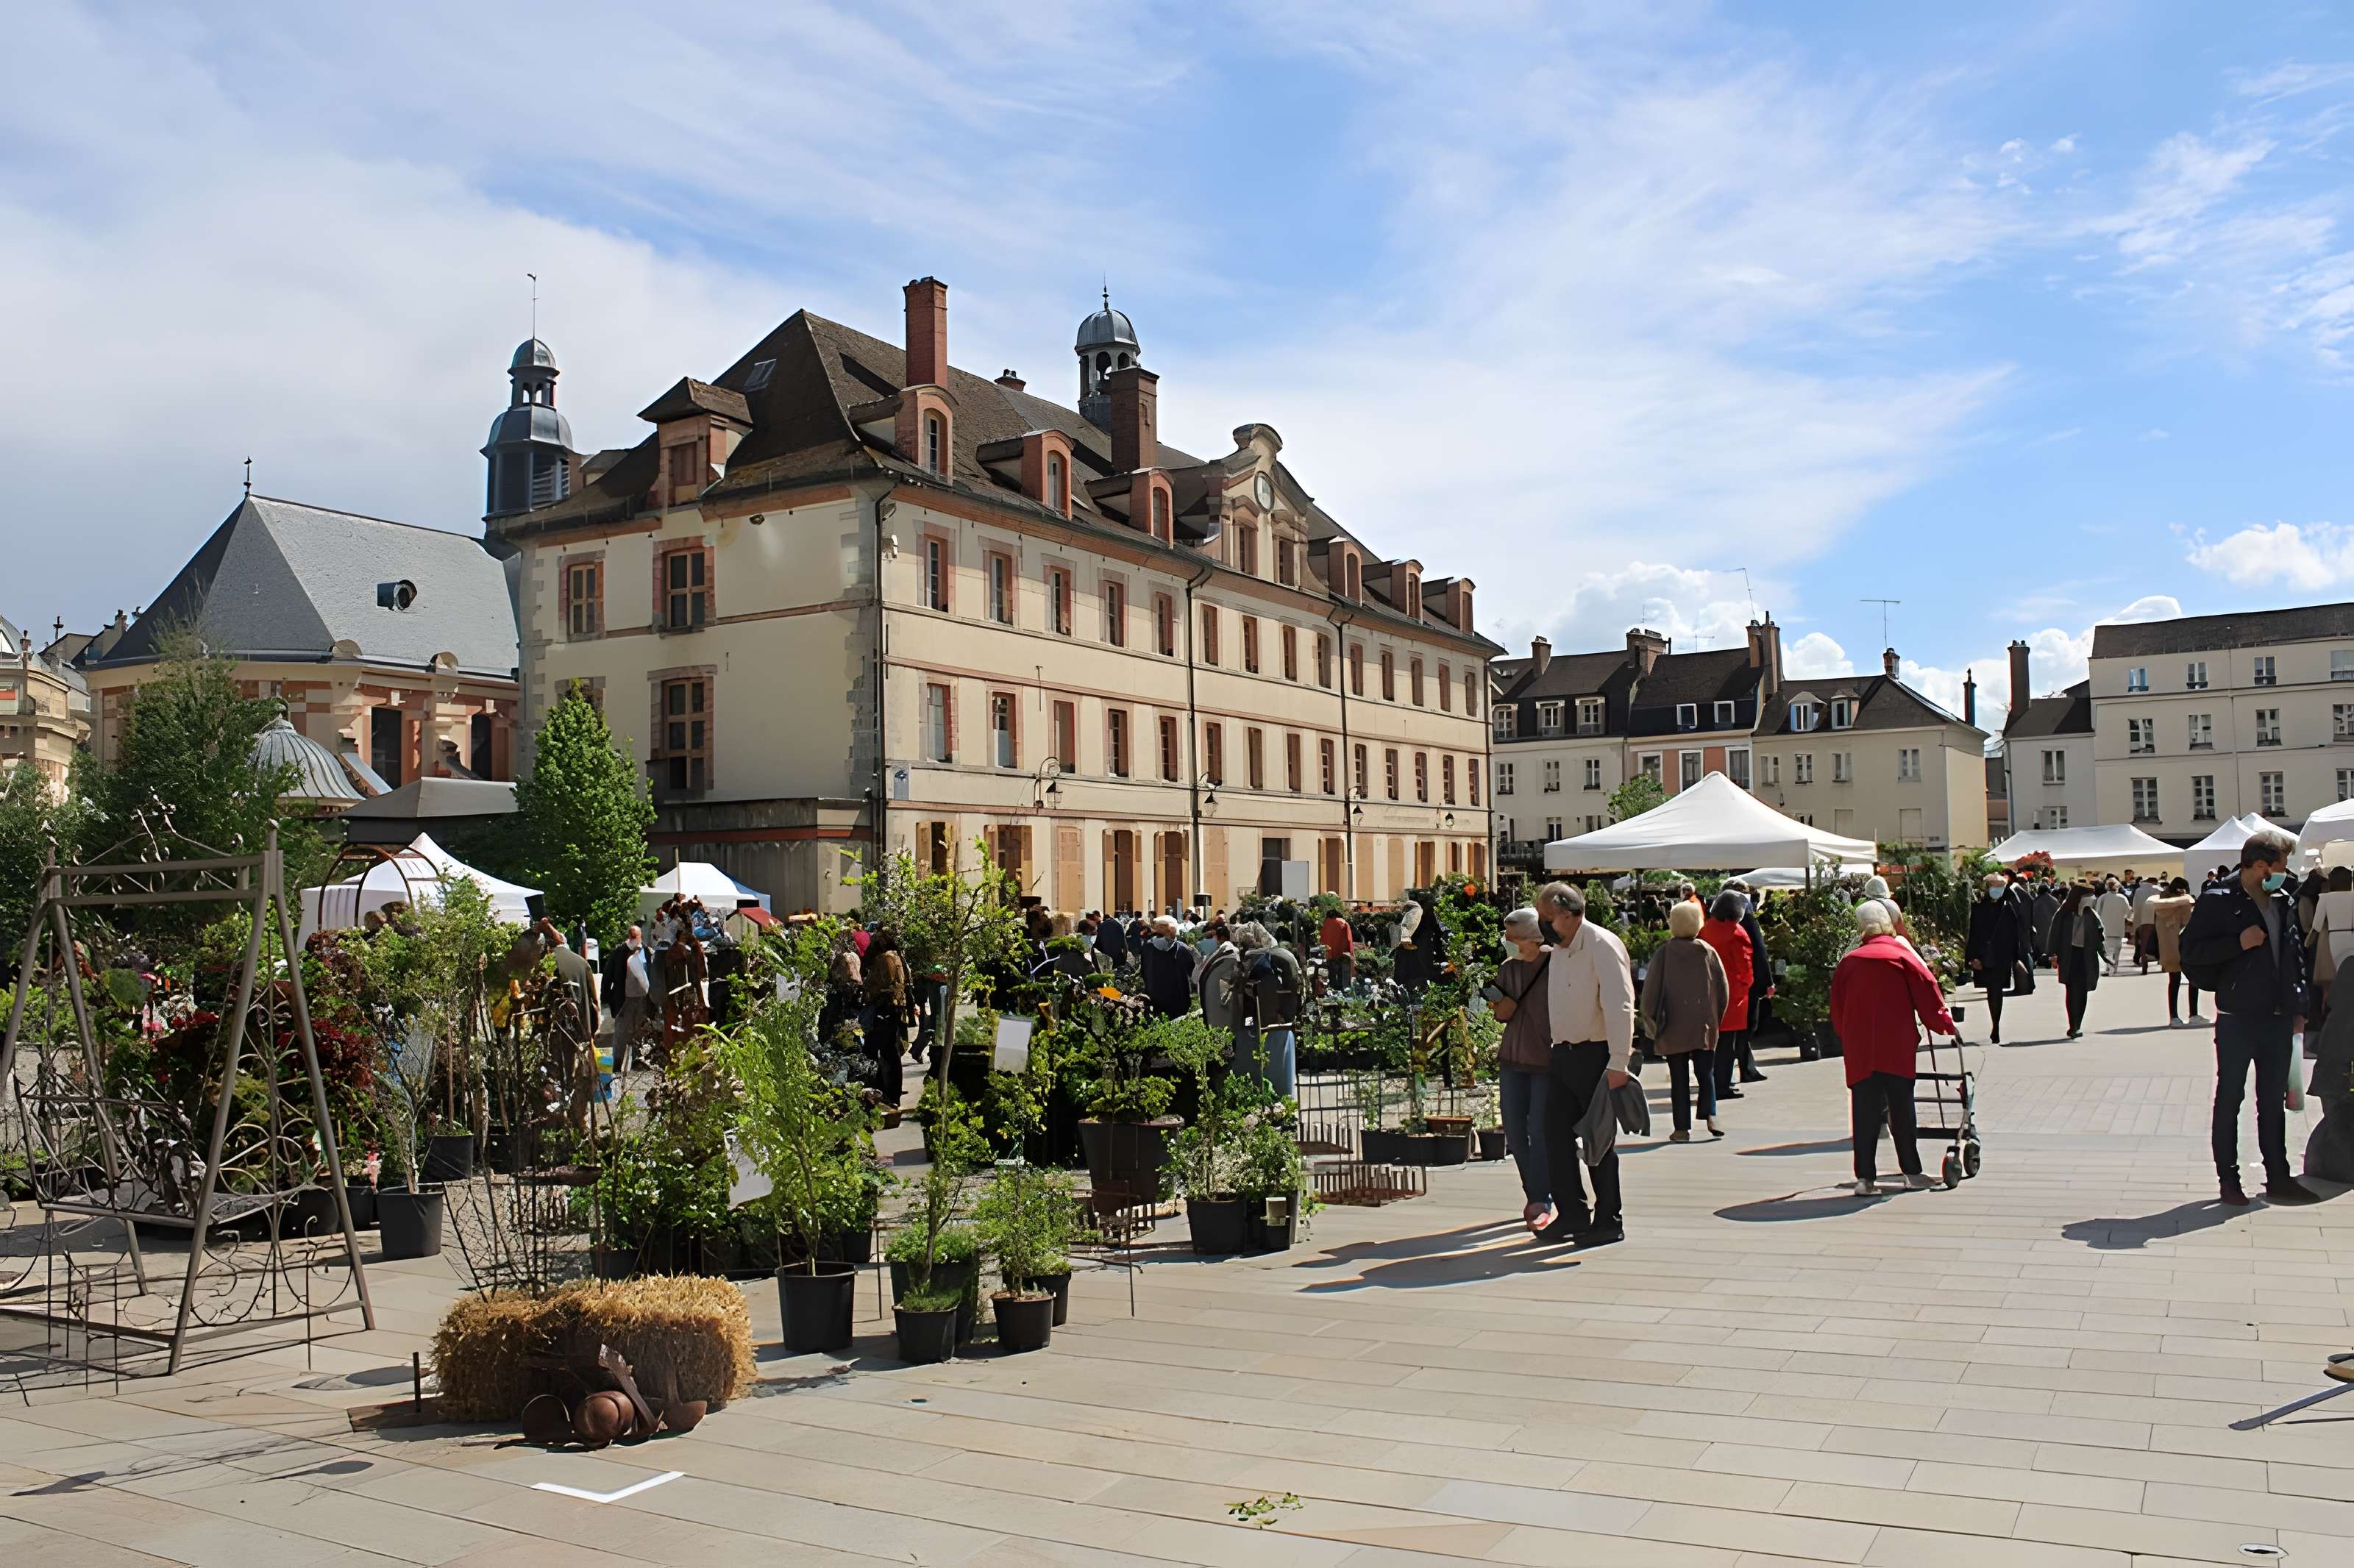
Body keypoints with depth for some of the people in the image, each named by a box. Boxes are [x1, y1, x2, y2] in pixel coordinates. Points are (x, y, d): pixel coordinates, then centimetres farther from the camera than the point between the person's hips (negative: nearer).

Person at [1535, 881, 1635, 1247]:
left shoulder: (1602, 946, -14)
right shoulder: (1559, 949, 13)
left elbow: (1619, 1007, -20)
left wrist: (1619, 1064, -24)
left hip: (1596, 1056, -8)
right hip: (1563, 1054, 8)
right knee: (1556, 1134, 6)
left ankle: (1609, 1222, 14)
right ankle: (1572, 1215, 15)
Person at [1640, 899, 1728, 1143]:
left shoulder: (1664, 953, -8)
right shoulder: (1708, 952, -2)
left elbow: (1650, 990, -7)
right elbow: (1724, 989, 2)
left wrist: (1653, 1023, 5)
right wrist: (1715, 1020, 13)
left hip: (1674, 1029, -1)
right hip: (1705, 1027, 1)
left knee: (1680, 1079, 5)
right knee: (1706, 1074, 11)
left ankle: (1682, 1128, 3)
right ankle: (1710, 1115, -9)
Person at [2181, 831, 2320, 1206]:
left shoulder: (2285, 902, 9)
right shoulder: (2218, 901, -9)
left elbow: (2296, 956, 16)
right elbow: (2191, 952, -12)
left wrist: (2298, 1007, 13)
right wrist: (2238, 943, -22)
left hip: (2278, 1020, 6)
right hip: (2237, 1019, -6)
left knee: (2274, 1100, 12)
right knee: (2230, 1099, 4)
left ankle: (2278, 1177, 20)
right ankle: (2228, 1179, 11)